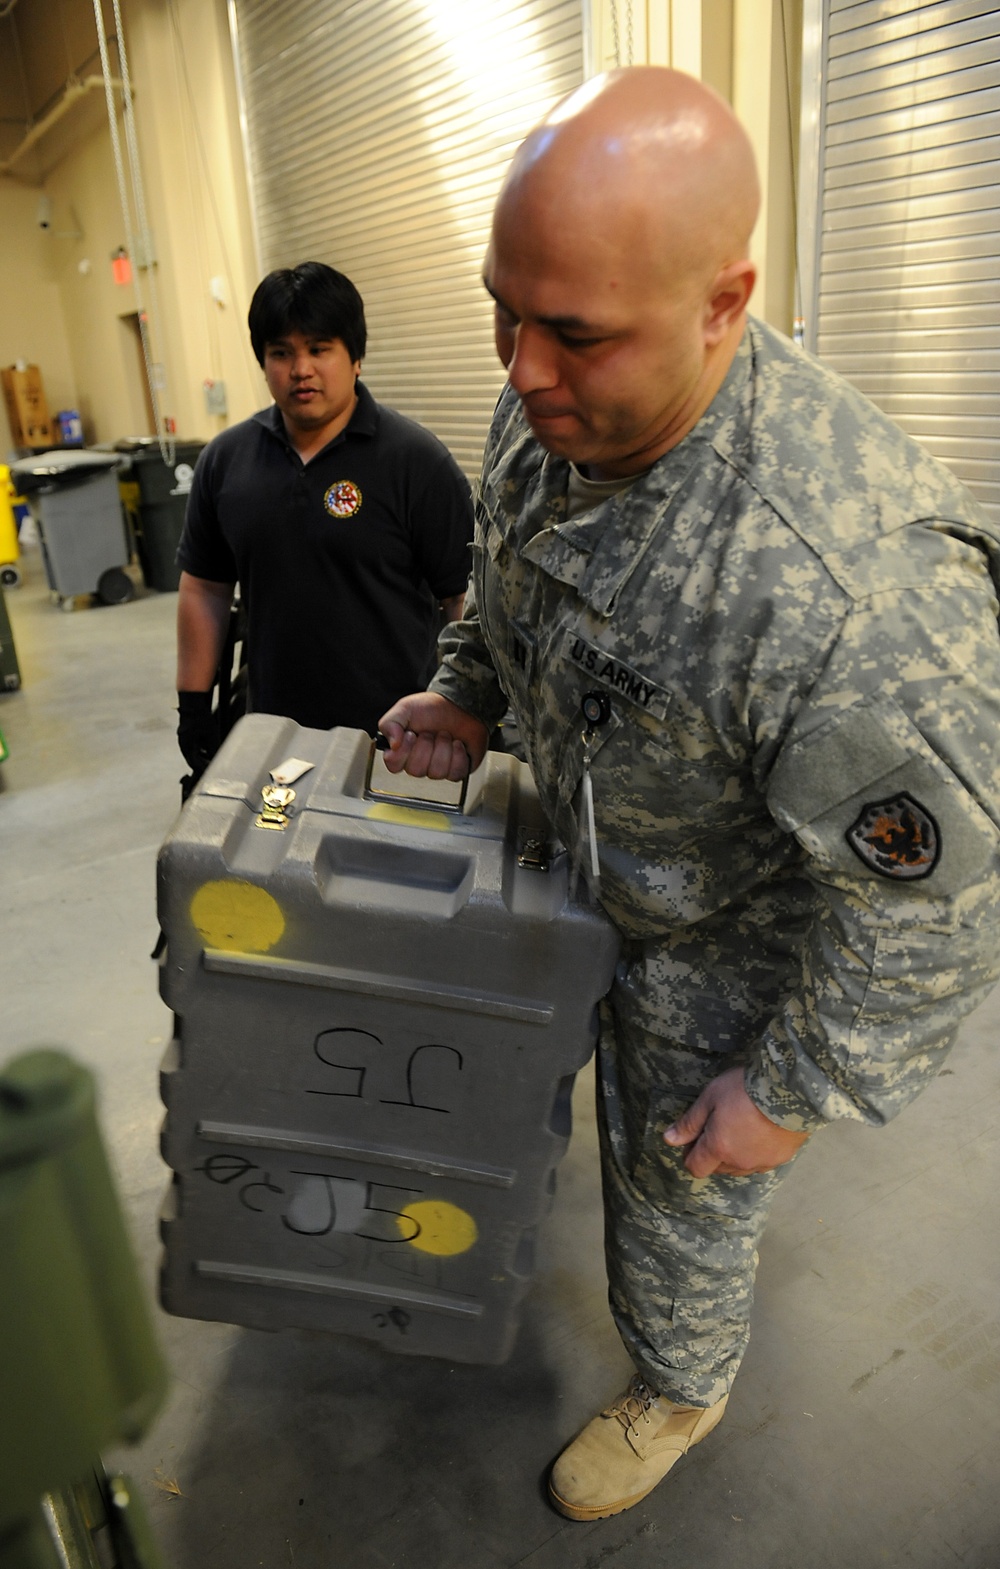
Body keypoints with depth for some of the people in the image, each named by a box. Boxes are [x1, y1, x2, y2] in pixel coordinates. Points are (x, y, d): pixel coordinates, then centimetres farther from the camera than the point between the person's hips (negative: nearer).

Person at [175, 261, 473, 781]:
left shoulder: (418, 460, -9)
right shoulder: (225, 458, 5)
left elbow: (464, 598, -10)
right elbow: (204, 588, 11)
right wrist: (194, 704, 9)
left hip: (395, 734, -4)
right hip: (273, 724, 4)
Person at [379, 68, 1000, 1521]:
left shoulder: (856, 585, -43)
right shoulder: (554, 412, -15)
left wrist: (795, 1089, -19)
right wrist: (467, 694, -3)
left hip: (727, 950, -6)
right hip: (589, 876, 6)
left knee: (682, 1197, 19)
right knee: (626, 1108, 31)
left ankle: (681, 1393, 54)